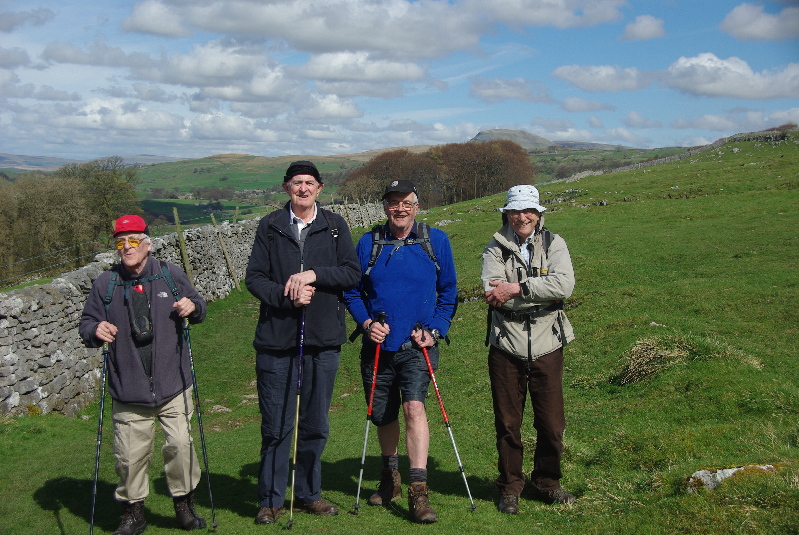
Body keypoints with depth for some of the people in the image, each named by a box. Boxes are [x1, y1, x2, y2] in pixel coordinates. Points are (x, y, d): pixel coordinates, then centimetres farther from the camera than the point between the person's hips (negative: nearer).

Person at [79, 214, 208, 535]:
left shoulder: (170, 275, 1)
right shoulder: (105, 284, 1)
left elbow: (199, 308, 15)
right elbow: (86, 324, 9)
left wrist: (193, 307, -9)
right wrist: (95, 331, -14)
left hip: (173, 384, 0)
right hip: (129, 389, 1)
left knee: (180, 444, -2)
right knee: (130, 454, 4)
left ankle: (184, 504, 20)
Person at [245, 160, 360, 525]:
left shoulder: (335, 226, 9)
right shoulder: (270, 226, 7)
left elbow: (352, 273, -1)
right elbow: (254, 277, 2)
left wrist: (313, 274, -14)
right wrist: (285, 296, -15)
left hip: (323, 339, 1)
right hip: (276, 338, -1)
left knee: (315, 424, 10)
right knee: (276, 425, 3)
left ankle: (309, 494, 26)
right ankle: (271, 500, 17)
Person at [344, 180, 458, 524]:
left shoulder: (436, 241, 1)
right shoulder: (368, 243, 3)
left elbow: (448, 292, 7)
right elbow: (352, 291, 9)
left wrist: (434, 330, -4)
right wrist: (366, 322, -8)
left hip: (417, 346, -2)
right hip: (378, 346, 2)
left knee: (414, 405, -21)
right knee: (384, 416, 14)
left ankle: (419, 491, -16)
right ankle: (390, 479, 38)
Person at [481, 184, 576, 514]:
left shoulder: (554, 244, 5)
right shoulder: (496, 249, 4)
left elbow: (564, 286, -13)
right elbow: (493, 294, -13)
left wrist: (518, 288, -17)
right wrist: (540, 294, -17)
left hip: (546, 347, 1)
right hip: (506, 347, 0)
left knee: (551, 424, 8)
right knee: (507, 424, 8)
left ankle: (547, 484, 29)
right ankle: (510, 488, 25)